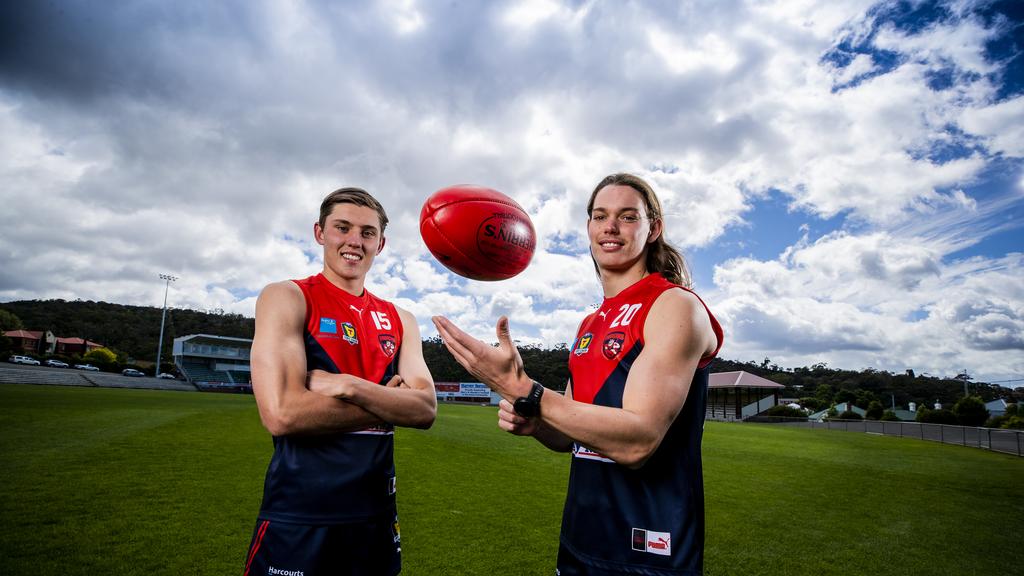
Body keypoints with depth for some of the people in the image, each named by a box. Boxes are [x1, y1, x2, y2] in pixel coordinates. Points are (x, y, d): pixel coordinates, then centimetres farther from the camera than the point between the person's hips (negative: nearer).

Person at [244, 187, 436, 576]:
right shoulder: (287, 298, -7)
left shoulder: (399, 320, 7)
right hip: (297, 520, -4)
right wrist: (390, 398, -13)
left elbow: (426, 410, -6)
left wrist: (348, 386, -20)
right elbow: (282, 414, -20)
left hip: (377, 516, 5)